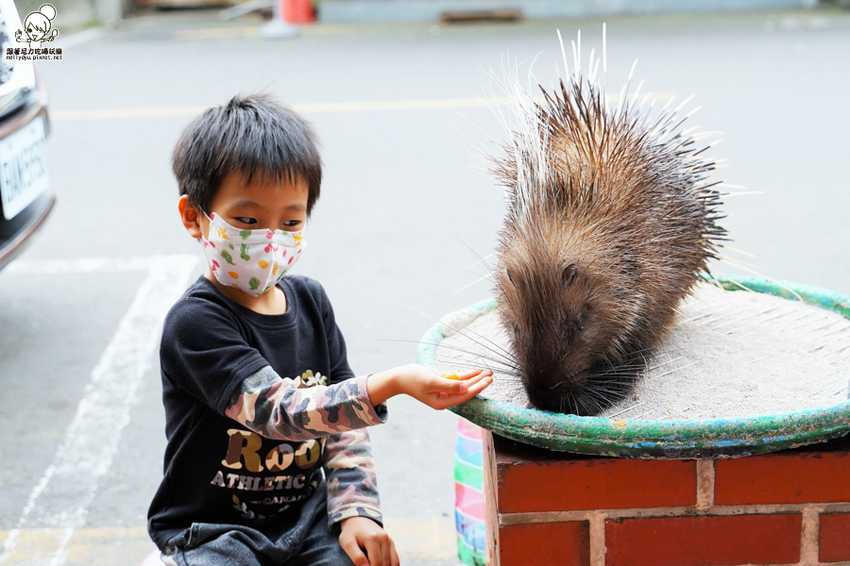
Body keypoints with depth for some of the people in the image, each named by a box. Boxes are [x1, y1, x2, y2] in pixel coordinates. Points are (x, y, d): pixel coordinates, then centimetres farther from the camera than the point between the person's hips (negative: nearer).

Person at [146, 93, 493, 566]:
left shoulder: (309, 300, 4)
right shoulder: (195, 323, -17)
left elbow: (343, 422, 7)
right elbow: (278, 410, -28)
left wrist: (356, 510, -6)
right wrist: (392, 385, -39)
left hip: (307, 517, 5)